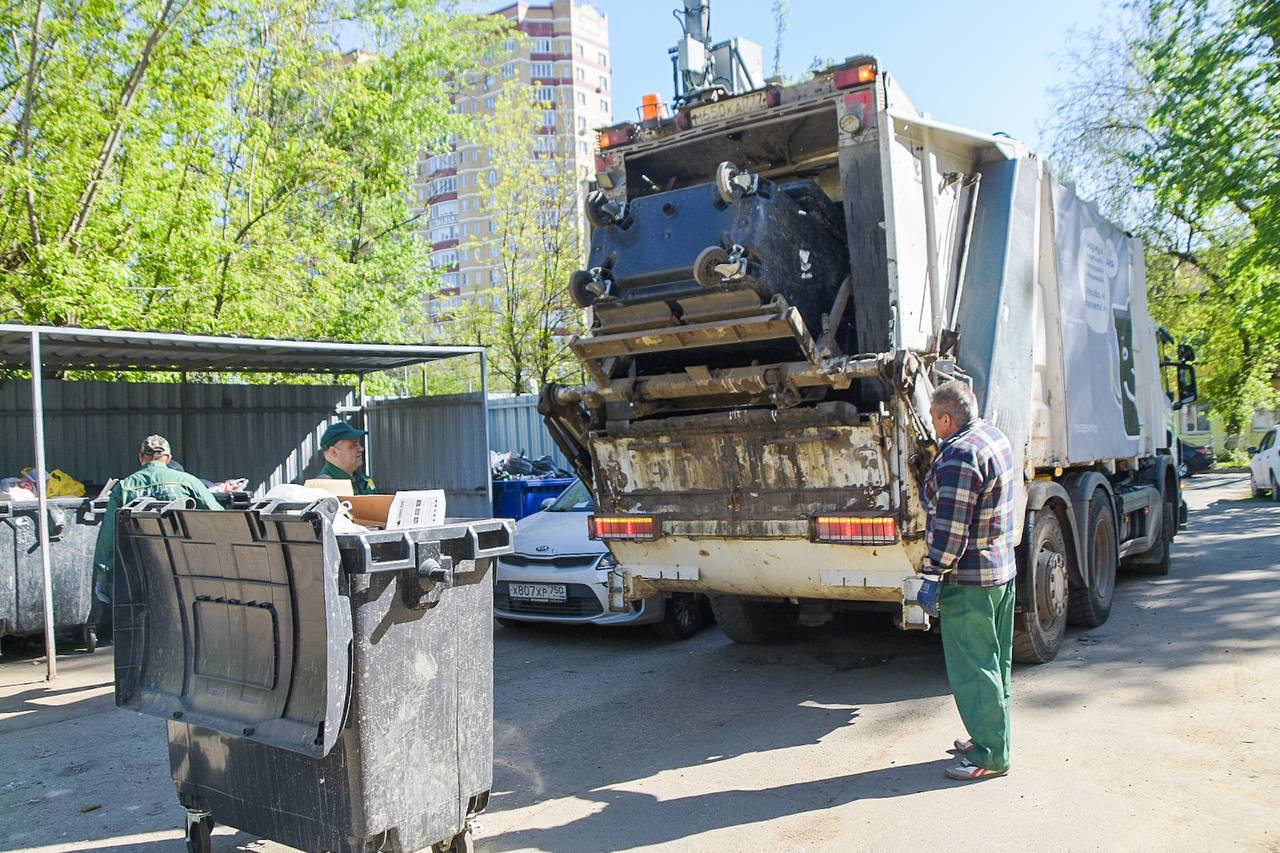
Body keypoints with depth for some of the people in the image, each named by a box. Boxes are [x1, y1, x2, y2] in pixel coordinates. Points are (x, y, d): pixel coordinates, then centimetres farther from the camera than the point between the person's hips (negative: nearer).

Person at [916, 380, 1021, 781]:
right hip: (1003, 569, 10)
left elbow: (950, 527, -25)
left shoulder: (959, 455, -22)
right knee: (995, 661, 18)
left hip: (969, 581, -10)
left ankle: (990, 755, 7)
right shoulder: (997, 437, 9)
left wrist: (932, 577, -19)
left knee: (972, 667, -1)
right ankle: (992, 737, 31)